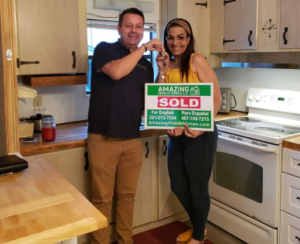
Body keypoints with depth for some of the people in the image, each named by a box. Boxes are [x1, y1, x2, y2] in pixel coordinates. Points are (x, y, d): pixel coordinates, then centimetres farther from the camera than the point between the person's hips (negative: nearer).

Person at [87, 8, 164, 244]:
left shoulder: (146, 64, 14)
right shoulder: (104, 49, 0)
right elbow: (116, 72, -22)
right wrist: (145, 47, -12)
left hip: (132, 139, 5)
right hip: (103, 138, -4)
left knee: (127, 195, 14)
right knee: (102, 198, 3)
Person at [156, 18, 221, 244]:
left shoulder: (197, 60, -9)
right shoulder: (168, 65, 9)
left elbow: (216, 99, -13)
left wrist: (201, 127, -22)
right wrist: (162, 71, -5)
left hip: (200, 136, -7)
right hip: (176, 136, 7)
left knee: (197, 189, 7)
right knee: (178, 187, 17)